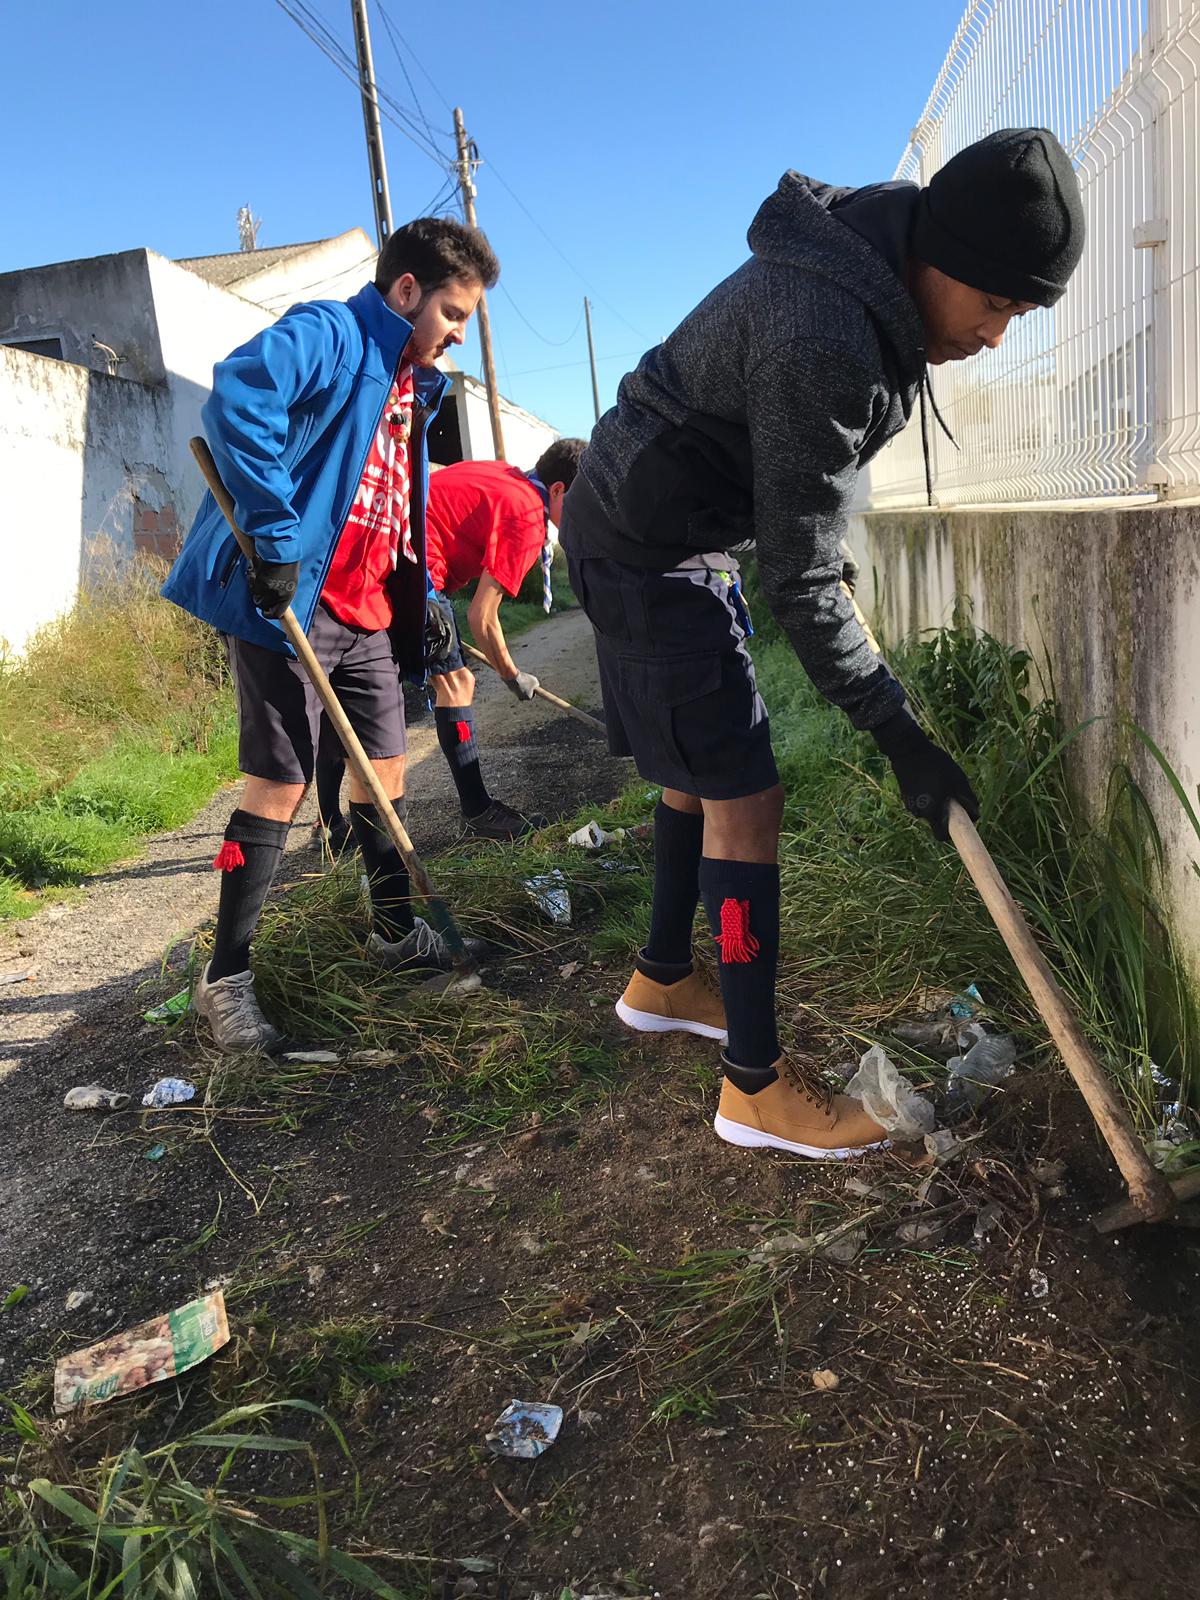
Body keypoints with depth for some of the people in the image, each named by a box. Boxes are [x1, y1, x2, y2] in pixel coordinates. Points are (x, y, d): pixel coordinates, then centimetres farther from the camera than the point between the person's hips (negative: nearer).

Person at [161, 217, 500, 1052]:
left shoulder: (413, 384, 20)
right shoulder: (330, 333, -9)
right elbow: (239, 394, -29)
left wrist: (421, 599, 19)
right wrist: (275, 536, -30)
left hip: (368, 612, 9)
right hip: (289, 598, -9)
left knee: (385, 768, 13)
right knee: (282, 784, -6)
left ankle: (397, 930, 31)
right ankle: (226, 977, 8)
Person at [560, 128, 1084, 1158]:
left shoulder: (879, 289, 3)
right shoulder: (824, 340, -28)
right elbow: (798, 584, -26)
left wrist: (829, 558, 27)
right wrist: (899, 734, -21)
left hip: (684, 536, 10)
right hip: (649, 544, -10)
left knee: (701, 773, 16)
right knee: (743, 795, -10)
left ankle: (663, 981, 33)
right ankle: (757, 1085, 1)